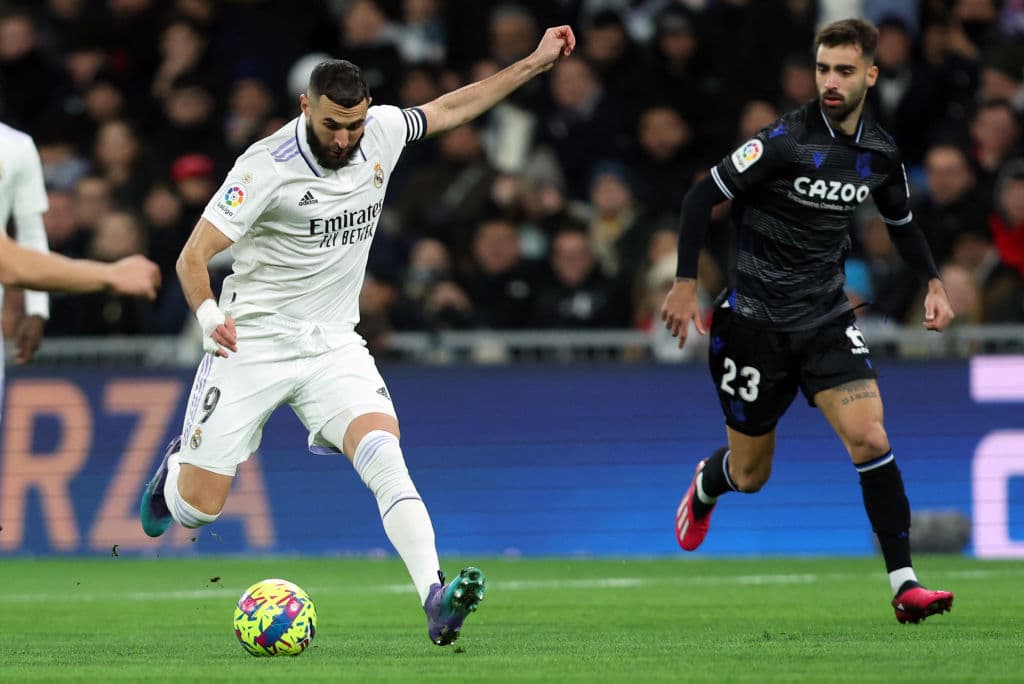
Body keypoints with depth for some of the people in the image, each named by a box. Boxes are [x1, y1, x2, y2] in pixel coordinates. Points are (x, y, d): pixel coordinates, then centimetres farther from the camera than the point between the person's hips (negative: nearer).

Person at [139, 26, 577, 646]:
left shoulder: (382, 131, -2)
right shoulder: (268, 166, -18)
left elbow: (447, 109, 18)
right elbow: (194, 255, -16)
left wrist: (535, 63, 18)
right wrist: (209, 314, -35)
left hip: (334, 344, 3)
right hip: (252, 341, -3)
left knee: (383, 449, -25)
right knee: (198, 509, 0)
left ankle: (437, 602, -37)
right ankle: (177, 469, 39)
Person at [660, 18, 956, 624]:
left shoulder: (880, 152, 1)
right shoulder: (788, 139, -17)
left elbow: (902, 222, 21)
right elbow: (702, 198, -13)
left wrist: (934, 283, 7)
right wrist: (686, 284, -16)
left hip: (827, 316, 4)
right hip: (756, 318, -4)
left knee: (870, 438, -17)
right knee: (750, 476, 7)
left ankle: (904, 584, -15)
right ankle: (705, 486, 46)